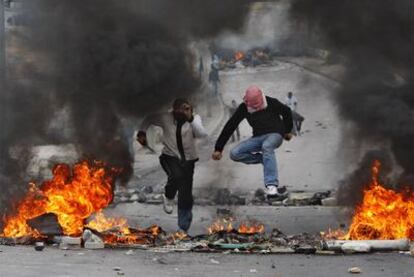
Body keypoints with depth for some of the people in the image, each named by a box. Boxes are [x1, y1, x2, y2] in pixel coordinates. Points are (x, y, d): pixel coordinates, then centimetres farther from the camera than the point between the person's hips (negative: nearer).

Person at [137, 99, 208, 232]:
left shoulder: (194, 119, -9)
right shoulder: (165, 118, -8)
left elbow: (202, 134, -29)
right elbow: (149, 119, 11)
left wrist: (191, 119, -38)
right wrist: (142, 132, -3)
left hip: (187, 160, 1)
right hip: (170, 157, -1)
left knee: (186, 196, 0)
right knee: (177, 175, -35)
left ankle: (183, 229, 14)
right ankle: (168, 197, -1)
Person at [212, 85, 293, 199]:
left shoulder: (271, 103, -12)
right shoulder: (244, 108, -6)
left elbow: (286, 112, 7)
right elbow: (230, 126, -4)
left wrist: (287, 131, 17)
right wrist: (218, 148, -5)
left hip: (275, 134, -4)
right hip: (258, 137, 4)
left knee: (267, 146, -41)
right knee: (235, 154, -18)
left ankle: (271, 186, -50)